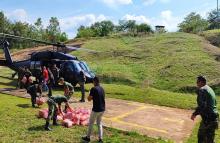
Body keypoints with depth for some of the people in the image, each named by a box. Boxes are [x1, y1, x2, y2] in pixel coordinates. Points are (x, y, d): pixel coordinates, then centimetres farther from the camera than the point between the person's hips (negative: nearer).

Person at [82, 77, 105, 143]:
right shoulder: (102, 89, 7)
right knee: (99, 123, 18)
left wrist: (90, 95, 5)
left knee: (91, 123, 11)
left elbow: (89, 99, -13)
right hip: (102, 109, 7)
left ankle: (88, 137, 24)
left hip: (96, 109, -6)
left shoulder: (93, 89, -15)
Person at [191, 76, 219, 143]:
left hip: (208, 118, -10)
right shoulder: (209, 89, 15)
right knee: (201, 135, 22)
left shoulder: (201, 90, -15)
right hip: (213, 117, 10)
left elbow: (202, 105, -24)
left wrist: (195, 113, -12)